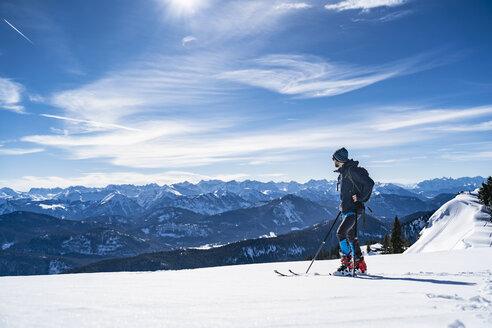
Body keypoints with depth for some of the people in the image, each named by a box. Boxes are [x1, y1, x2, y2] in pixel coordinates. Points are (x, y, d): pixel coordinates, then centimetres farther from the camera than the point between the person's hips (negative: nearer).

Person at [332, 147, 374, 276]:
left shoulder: (352, 170, -13)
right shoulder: (343, 172, 16)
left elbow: (369, 183, -19)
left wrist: (360, 198, -19)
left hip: (353, 210, -10)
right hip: (346, 210, 10)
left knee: (341, 233, -20)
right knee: (351, 237, 14)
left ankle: (347, 265, -16)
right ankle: (360, 266, 25)